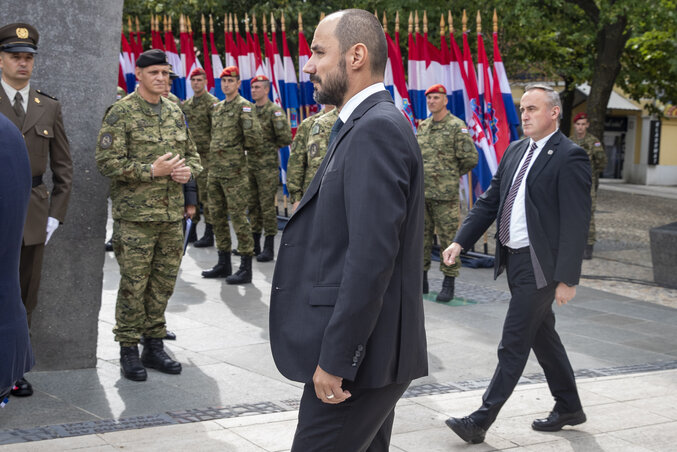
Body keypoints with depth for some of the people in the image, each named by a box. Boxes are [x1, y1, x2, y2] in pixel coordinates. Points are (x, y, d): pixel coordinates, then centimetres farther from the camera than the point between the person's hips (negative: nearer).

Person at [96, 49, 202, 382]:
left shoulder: (175, 112, 13)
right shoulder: (121, 113, -6)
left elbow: (191, 153, 21)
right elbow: (107, 161, -12)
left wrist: (188, 170, -1)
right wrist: (152, 170, -17)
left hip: (172, 214, 6)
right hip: (135, 214, -6)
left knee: (163, 284, 10)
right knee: (133, 285, -2)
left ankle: (154, 345, 22)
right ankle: (128, 351, 10)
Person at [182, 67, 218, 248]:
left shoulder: (212, 103, -9)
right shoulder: (187, 104, 14)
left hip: (206, 155, -8)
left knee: (206, 194, -6)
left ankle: (209, 234, -1)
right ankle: (191, 231, 21)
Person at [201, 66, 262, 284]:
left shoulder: (244, 106, -9)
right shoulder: (217, 107, 16)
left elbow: (254, 137, -16)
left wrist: (239, 147, -1)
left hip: (234, 171, -9)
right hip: (215, 169, 9)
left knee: (238, 216, -7)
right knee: (217, 215, 13)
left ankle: (245, 268, -2)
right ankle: (224, 264, 24)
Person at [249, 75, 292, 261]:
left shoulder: (275, 110, -9)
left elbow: (286, 138, -14)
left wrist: (270, 147, -2)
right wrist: (251, 146, 7)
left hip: (267, 165, -7)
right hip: (250, 164, 7)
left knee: (267, 206, -5)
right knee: (253, 204, 12)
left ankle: (269, 248, 0)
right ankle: (254, 245, 21)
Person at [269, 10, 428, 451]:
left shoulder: (378, 128, -16)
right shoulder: (365, 125, 16)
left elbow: (372, 255, -24)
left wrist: (335, 360, -21)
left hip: (361, 353, -10)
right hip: (367, 350, 10)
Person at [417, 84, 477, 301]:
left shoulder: (457, 126, -6)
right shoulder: (422, 126, 14)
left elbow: (470, 158, -7)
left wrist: (450, 175, 2)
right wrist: (419, 174, 15)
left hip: (445, 194, -6)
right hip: (420, 192, 6)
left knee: (449, 237, -3)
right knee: (421, 236, 11)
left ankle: (449, 284, 3)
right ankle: (421, 279, 21)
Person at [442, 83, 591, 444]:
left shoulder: (569, 157, -13)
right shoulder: (515, 151, 11)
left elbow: (576, 222, -16)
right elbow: (489, 201, 14)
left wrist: (567, 279, -19)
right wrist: (460, 241, 3)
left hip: (540, 265, -8)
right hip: (514, 260, 8)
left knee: (513, 344, -4)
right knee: (542, 336, 18)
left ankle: (481, 421, 1)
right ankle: (569, 407, 33)